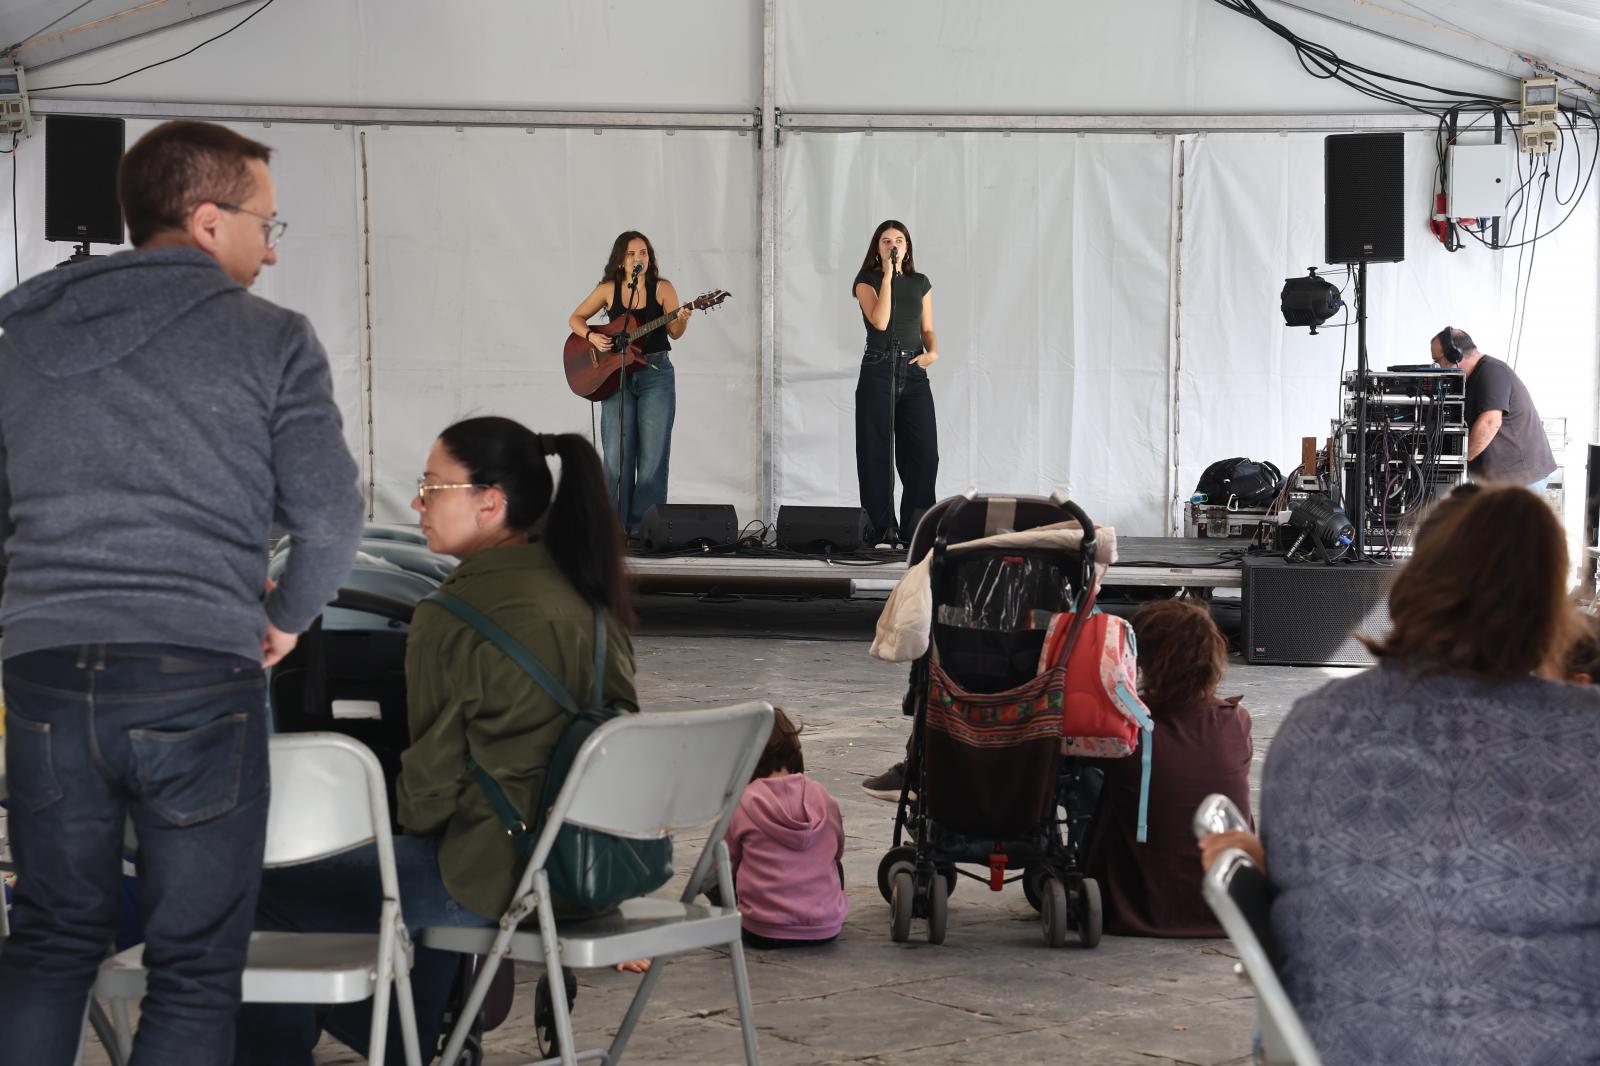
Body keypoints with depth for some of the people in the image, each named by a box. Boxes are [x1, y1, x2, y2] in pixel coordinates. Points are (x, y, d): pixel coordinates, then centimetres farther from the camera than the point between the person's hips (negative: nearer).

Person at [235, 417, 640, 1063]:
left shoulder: (453, 621, -16)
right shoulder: (588, 598, 5)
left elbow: (430, 785, -11)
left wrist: (409, 816, 12)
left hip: (494, 871, -8)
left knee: (269, 895, 5)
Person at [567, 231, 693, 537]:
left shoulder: (662, 288, -1)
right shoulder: (609, 289, 3)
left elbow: (674, 333, -7)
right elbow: (575, 318, 10)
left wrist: (682, 320, -29)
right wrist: (592, 336, -9)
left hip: (656, 375, -1)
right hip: (616, 376, 1)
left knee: (653, 454, -4)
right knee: (617, 454, -1)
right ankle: (616, 526, 5)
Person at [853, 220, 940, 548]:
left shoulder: (920, 284, 13)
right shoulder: (866, 281, 0)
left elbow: (927, 329, 16)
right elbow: (880, 321, -15)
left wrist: (933, 352, -5)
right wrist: (887, 276, -14)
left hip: (914, 373, 4)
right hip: (878, 372, -3)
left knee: (923, 453, -3)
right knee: (877, 453, -3)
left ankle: (914, 529, 6)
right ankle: (883, 530, 1)